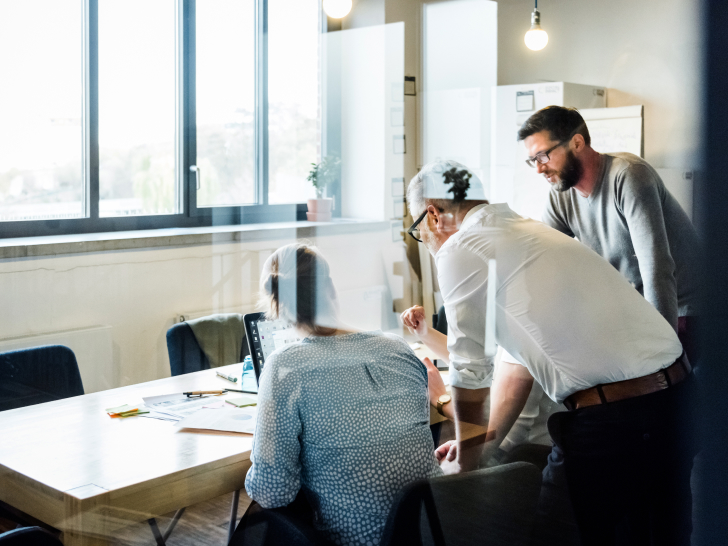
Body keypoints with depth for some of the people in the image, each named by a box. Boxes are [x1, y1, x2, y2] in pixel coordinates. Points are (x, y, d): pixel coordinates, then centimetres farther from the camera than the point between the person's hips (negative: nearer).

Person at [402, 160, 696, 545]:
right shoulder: (524, 230, 18)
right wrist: (485, 443, 25)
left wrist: (465, 460, 11)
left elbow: (470, 373, -4)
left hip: (616, 412, -9)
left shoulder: (458, 250, -8)